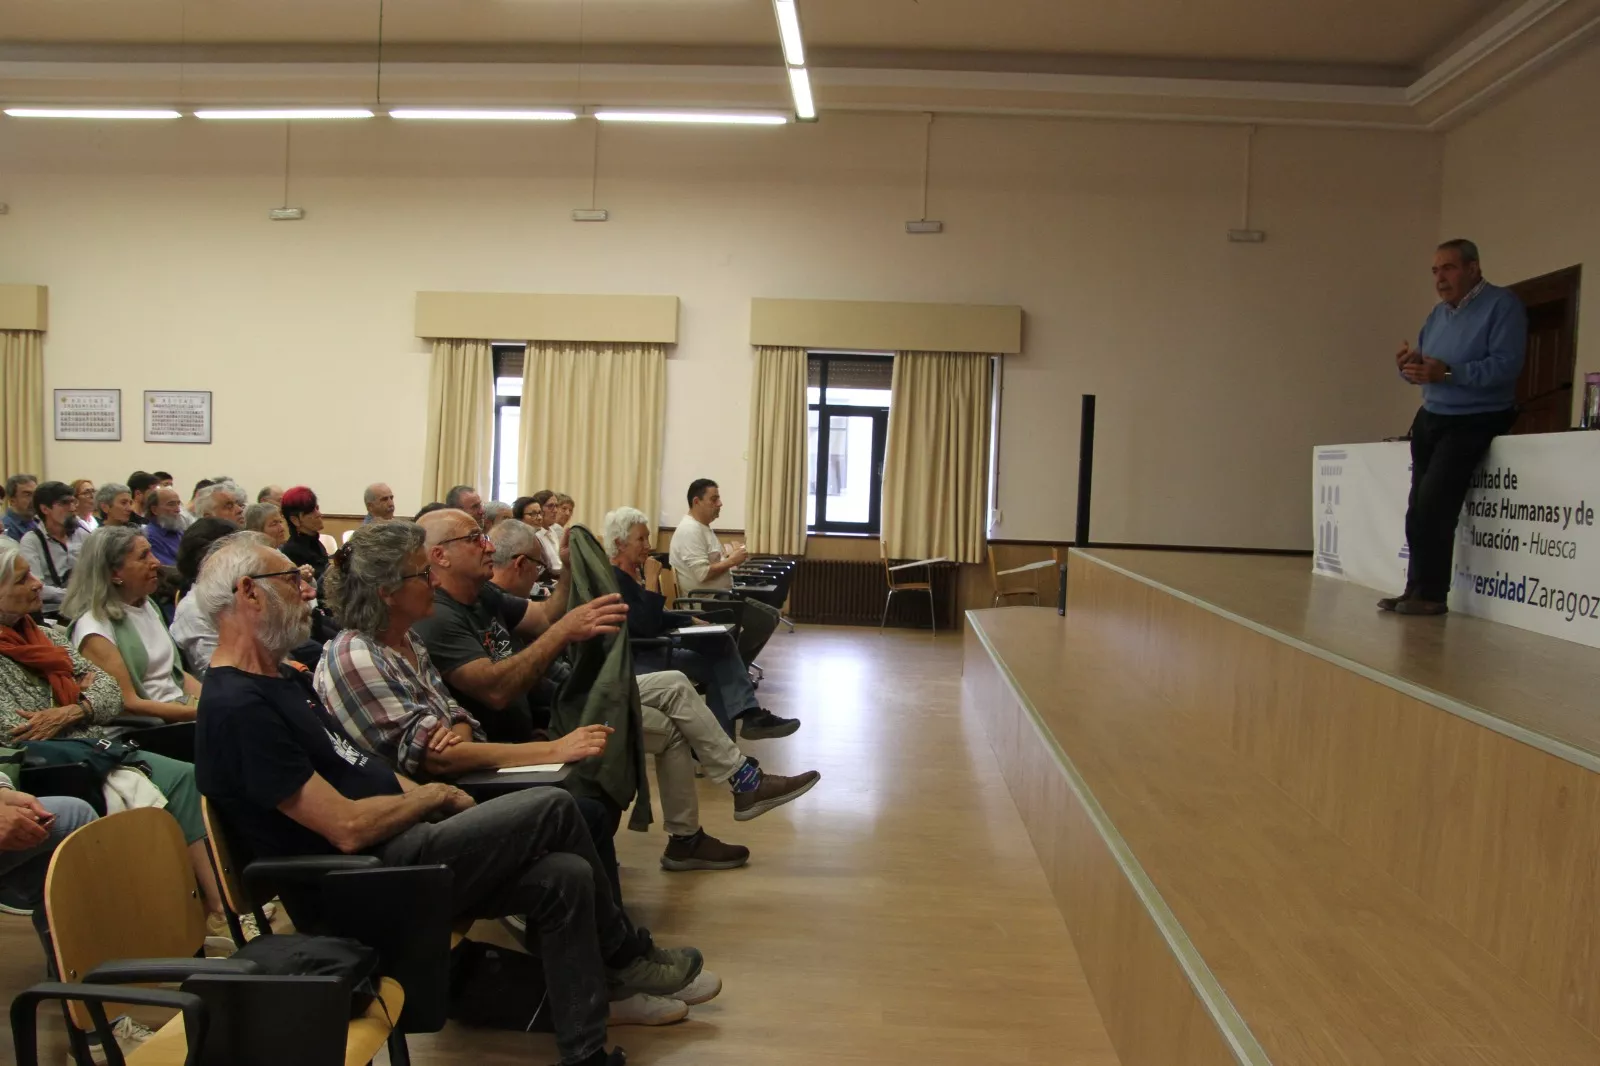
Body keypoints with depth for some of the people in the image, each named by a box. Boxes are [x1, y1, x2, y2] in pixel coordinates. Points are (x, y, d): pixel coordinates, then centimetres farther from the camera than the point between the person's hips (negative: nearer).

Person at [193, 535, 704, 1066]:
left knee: (564, 877, -4)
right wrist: (432, 797, -6)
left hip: (396, 845, 10)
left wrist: (446, 802, 3)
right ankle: (623, 954, 9)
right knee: (553, 808, -12)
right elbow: (347, 828, -23)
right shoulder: (239, 708, -20)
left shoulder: (283, 680, 14)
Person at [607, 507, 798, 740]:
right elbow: (647, 627, -26)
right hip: (633, 660, -9)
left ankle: (747, 716, -17)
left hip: (652, 651, 9)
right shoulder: (614, 580, -18)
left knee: (721, 645, -8)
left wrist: (690, 621, 8)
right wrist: (652, 580, -21)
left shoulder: (638, 571, 12)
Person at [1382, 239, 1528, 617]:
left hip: (1477, 420, -8)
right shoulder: (1437, 313, 13)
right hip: (1431, 417, 8)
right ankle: (1417, 589, 11)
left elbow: (1506, 365, -23)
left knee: (1434, 503, -19)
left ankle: (1432, 594, -10)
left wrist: (1447, 372, -33)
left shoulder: (1502, 304, -11)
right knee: (1419, 507, 4)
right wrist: (1409, 365, -11)